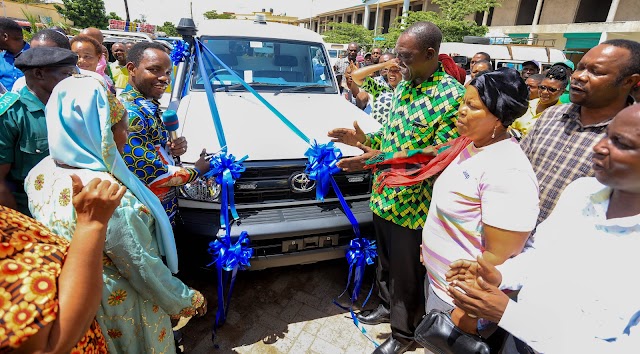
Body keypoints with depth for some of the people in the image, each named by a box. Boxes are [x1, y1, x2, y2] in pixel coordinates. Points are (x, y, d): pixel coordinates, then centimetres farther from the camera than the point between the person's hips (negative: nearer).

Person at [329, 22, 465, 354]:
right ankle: (387, 305, 51)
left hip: (413, 204, -7)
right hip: (384, 196, 7)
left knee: (406, 274, 13)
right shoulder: (404, 85, 6)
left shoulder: (453, 97, -18)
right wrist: (364, 138, -2)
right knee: (385, 261, 25)